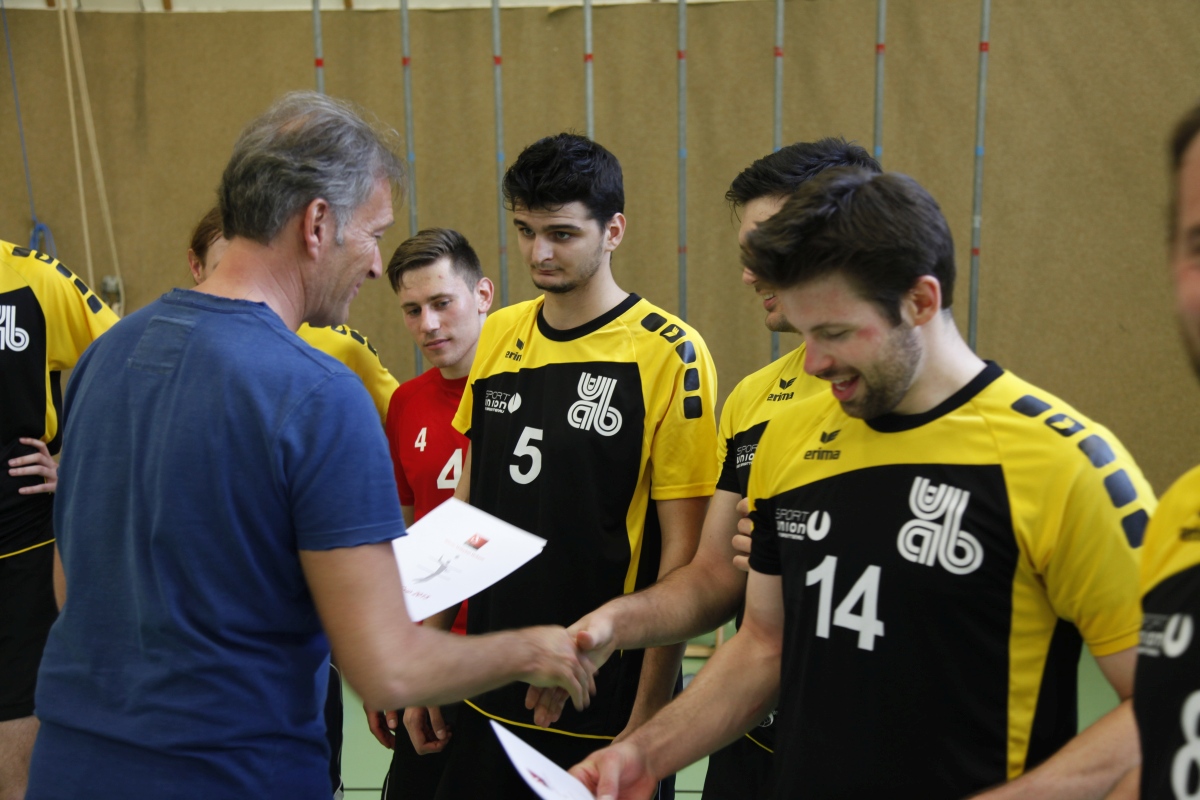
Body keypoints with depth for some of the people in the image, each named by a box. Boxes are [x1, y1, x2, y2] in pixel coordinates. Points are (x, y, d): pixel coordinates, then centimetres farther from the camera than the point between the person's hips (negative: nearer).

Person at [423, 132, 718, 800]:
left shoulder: (670, 354, -12)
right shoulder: (499, 336, 4)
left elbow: (682, 552, -12)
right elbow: (467, 506, 11)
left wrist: (647, 722, -12)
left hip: (607, 707, -5)